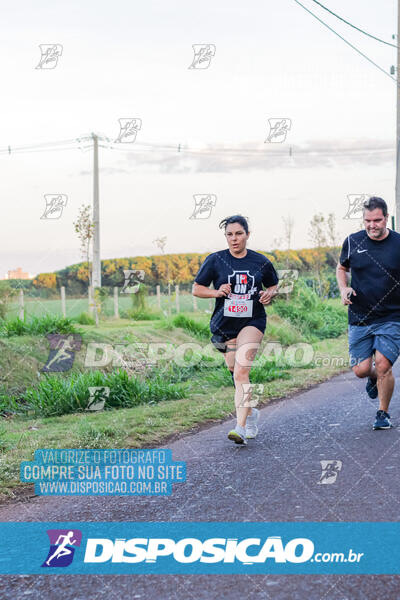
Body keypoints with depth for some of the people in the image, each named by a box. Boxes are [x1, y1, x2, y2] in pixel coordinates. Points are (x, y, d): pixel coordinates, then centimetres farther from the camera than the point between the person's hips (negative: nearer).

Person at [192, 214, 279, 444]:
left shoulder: (261, 262, 3)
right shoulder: (215, 260, 0)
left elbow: (274, 285, 18)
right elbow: (197, 289, 5)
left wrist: (269, 294, -4)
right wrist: (217, 292, -13)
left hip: (252, 323, -2)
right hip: (224, 326, 2)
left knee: (241, 372, -19)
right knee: (238, 374, 10)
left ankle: (241, 427, -23)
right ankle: (251, 412, 38)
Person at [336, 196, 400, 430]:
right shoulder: (353, 242, 1)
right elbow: (342, 268, 19)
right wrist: (344, 288, 0)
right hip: (360, 319, 2)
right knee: (361, 370, -1)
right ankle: (374, 379, 38)